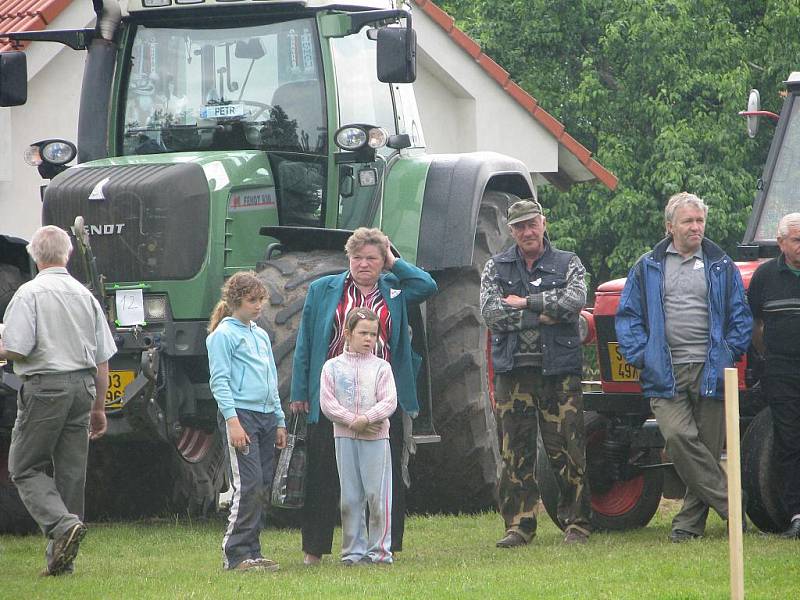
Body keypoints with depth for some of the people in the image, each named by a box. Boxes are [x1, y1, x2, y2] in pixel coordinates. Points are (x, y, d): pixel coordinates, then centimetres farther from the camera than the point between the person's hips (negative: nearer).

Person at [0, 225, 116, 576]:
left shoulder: (30, 293, -8)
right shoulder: (85, 295, 11)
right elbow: (103, 359, 12)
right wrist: (98, 408, 20)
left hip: (44, 387, -6)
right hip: (83, 385, 6)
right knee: (71, 471, 7)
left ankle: (61, 523, -21)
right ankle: (62, 559, 7)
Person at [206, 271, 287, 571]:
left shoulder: (261, 335, 20)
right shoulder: (224, 334, -3)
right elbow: (220, 381, -9)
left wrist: (280, 421, 21)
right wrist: (232, 420, -18)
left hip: (266, 416, 8)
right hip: (240, 413, -8)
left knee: (262, 487, 5)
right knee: (248, 485, -13)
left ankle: (252, 551, 9)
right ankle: (235, 554, -11)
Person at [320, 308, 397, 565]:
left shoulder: (381, 367, 4)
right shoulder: (333, 366, 6)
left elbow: (389, 402, -4)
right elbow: (327, 403, -2)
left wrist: (367, 419, -17)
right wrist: (352, 421, -12)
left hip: (376, 438, -1)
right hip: (345, 437, 1)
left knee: (378, 496, -3)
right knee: (350, 498, 4)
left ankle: (380, 551, 4)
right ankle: (354, 551, 11)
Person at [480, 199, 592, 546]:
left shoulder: (567, 264, 9)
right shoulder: (496, 267, 11)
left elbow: (574, 301, -11)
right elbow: (491, 312, -5)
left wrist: (526, 302, -10)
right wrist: (542, 315, -8)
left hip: (560, 370, -1)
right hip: (512, 369, 1)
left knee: (567, 449, -3)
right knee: (516, 452, 2)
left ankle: (576, 522, 5)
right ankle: (519, 526, 7)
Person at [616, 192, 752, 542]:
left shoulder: (721, 267, 11)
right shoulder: (647, 268, 10)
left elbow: (740, 316, 12)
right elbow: (628, 316, 10)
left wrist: (730, 353, -1)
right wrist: (640, 356, -2)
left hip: (709, 370, 1)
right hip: (666, 375, -1)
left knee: (708, 447, 0)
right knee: (677, 436, -20)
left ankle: (689, 522, 8)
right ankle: (729, 505, -13)